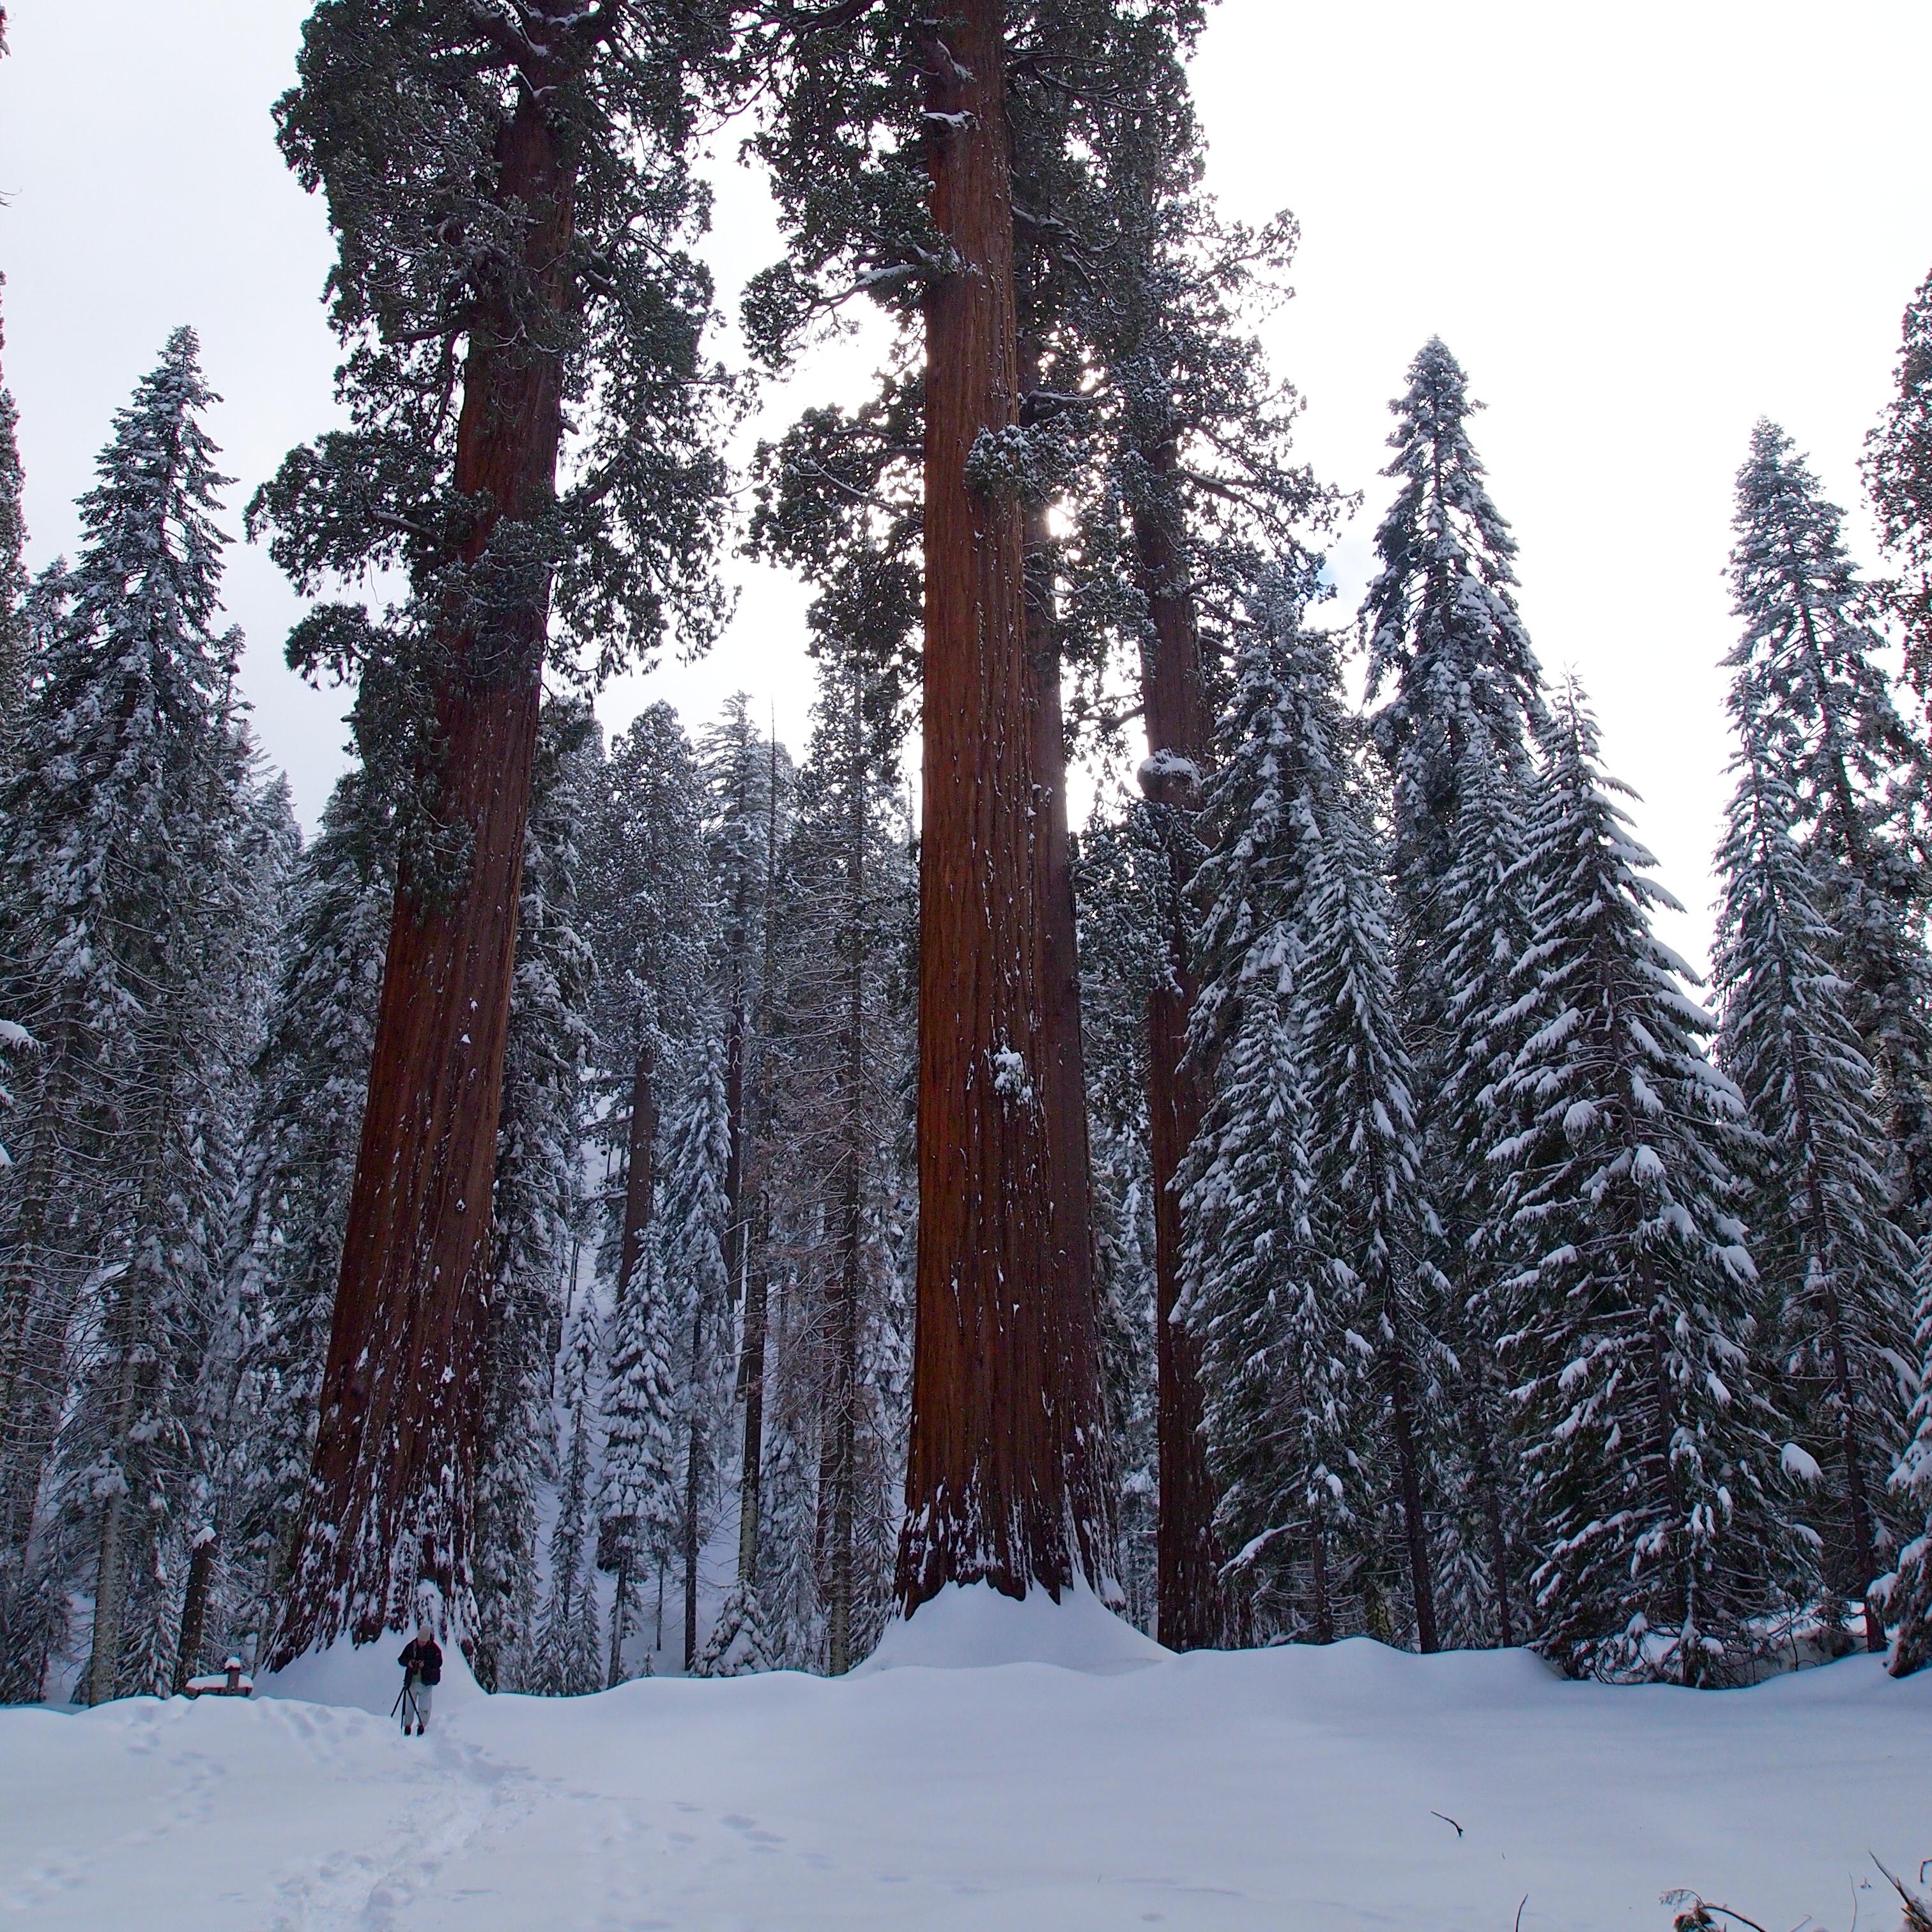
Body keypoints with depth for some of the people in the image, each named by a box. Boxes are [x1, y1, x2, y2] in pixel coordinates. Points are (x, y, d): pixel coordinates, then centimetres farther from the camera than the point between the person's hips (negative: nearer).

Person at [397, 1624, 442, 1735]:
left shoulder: (435, 1648, -5)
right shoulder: (411, 1646, 1)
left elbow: (438, 1663, -12)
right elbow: (401, 1659, 4)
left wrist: (425, 1664, -27)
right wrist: (408, 1662, -18)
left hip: (426, 1681, -2)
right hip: (412, 1680, 2)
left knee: (424, 1705, 0)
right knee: (409, 1704, 4)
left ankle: (422, 1725, 12)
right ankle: (407, 1725, 15)